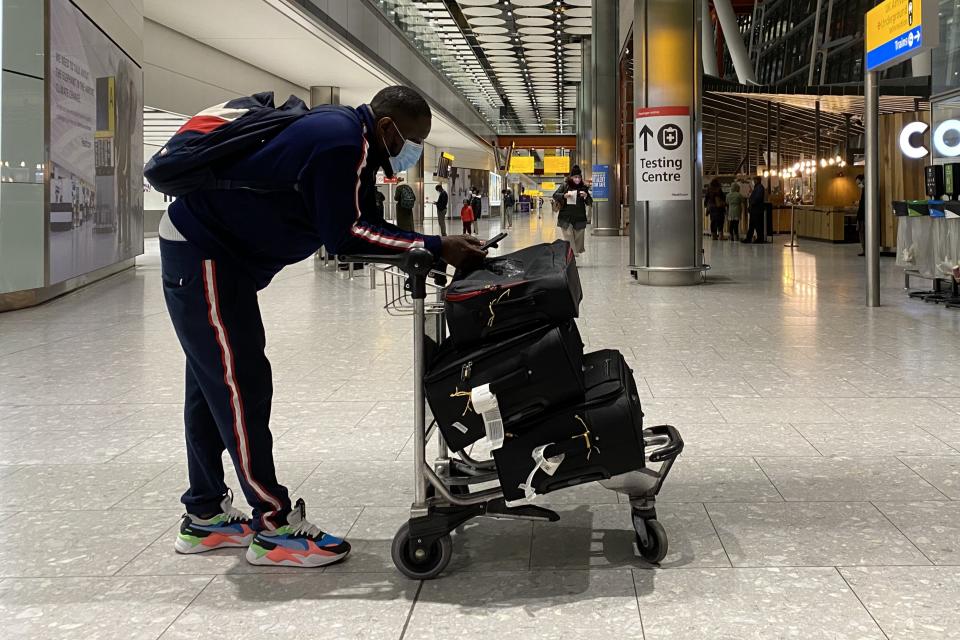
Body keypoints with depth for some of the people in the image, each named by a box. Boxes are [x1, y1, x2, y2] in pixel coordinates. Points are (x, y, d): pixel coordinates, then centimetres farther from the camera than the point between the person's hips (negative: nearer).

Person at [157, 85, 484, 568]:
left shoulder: (344, 135, 10)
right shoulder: (342, 143, -21)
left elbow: (361, 224, 8)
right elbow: (345, 237, -25)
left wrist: (436, 249, -2)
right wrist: (434, 248, -23)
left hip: (206, 249, 11)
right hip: (202, 254, -11)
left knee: (213, 384, 14)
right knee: (240, 384, -8)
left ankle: (205, 517, 23)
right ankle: (276, 527, -2)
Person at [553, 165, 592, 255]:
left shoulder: (584, 188, 5)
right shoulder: (565, 185, 1)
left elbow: (589, 203, 8)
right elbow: (555, 195, 2)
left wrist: (586, 196, -13)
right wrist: (564, 195, -17)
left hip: (580, 218, 2)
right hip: (566, 218, -2)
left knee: (578, 239, 6)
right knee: (569, 238, -9)